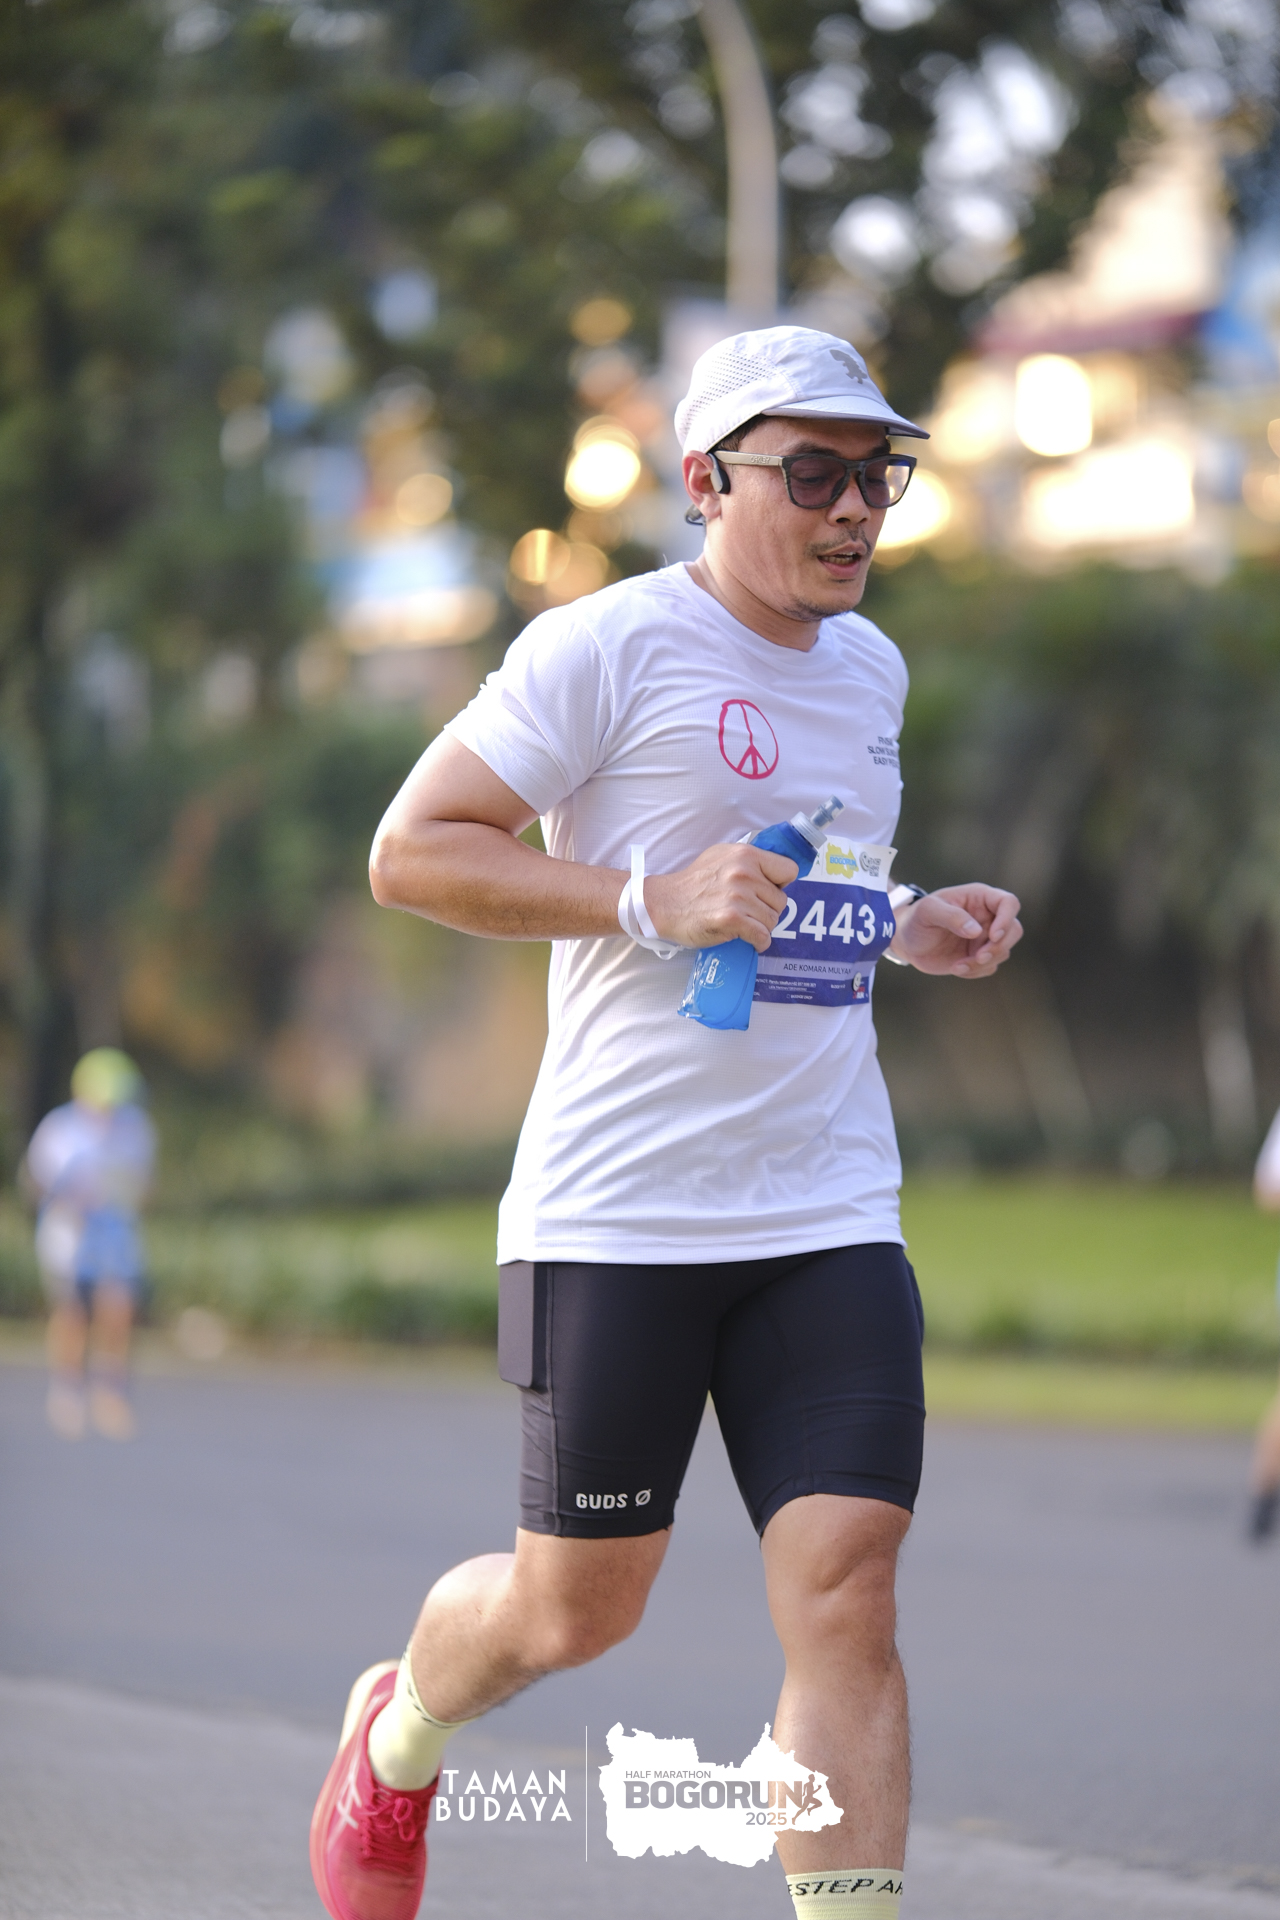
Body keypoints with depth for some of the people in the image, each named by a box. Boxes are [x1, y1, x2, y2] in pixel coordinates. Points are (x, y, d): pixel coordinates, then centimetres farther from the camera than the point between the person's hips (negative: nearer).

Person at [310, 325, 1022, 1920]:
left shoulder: (870, 669, 15)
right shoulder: (609, 646, -8)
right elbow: (409, 851, -9)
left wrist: (908, 930, 10)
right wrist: (653, 900, -19)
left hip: (828, 1216, 5)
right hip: (615, 1217, -5)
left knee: (846, 1600, -9)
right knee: (578, 1609, 6)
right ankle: (397, 1730, 39)